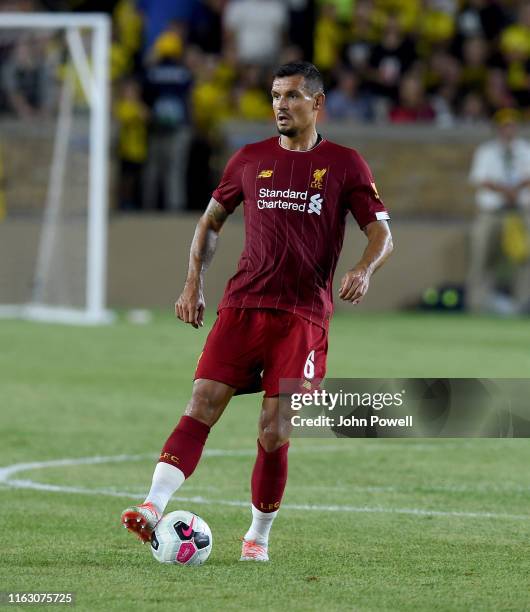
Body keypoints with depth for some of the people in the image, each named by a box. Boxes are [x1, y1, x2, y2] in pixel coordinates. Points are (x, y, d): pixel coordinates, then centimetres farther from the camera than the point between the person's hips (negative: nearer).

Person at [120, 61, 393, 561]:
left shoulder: (344, 164, 6)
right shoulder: (250, 159, 13)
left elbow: (382, 234, 4)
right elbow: (211, 219, 24)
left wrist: (364, 269, -18)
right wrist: (194, 282, 12)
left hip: (303, 316, -2)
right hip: (241, 306, 2)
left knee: (275, 432, -8)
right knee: (201, 405, -14)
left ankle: (258, 537, 9)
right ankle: (153, 509, -25)